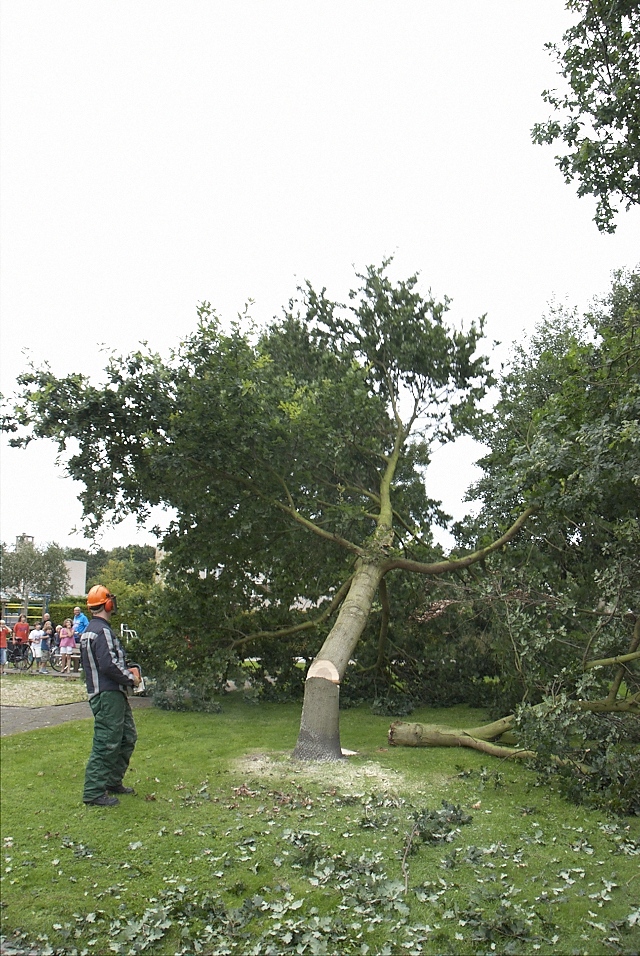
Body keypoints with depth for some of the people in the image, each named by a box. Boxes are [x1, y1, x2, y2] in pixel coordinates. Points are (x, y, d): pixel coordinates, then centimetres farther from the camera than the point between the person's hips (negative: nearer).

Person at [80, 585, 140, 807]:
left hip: (114, 694, 11)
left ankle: (113, 782, 28)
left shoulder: (89, 630, 15)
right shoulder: (102, 631, -18)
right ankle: (94, 792, 1)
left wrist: (126, 672, 13)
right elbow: (109, 665, -25)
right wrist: (131, 678, -11)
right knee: (106, 743, -6)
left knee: (127, 738, 19)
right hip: (108, 695, -11)